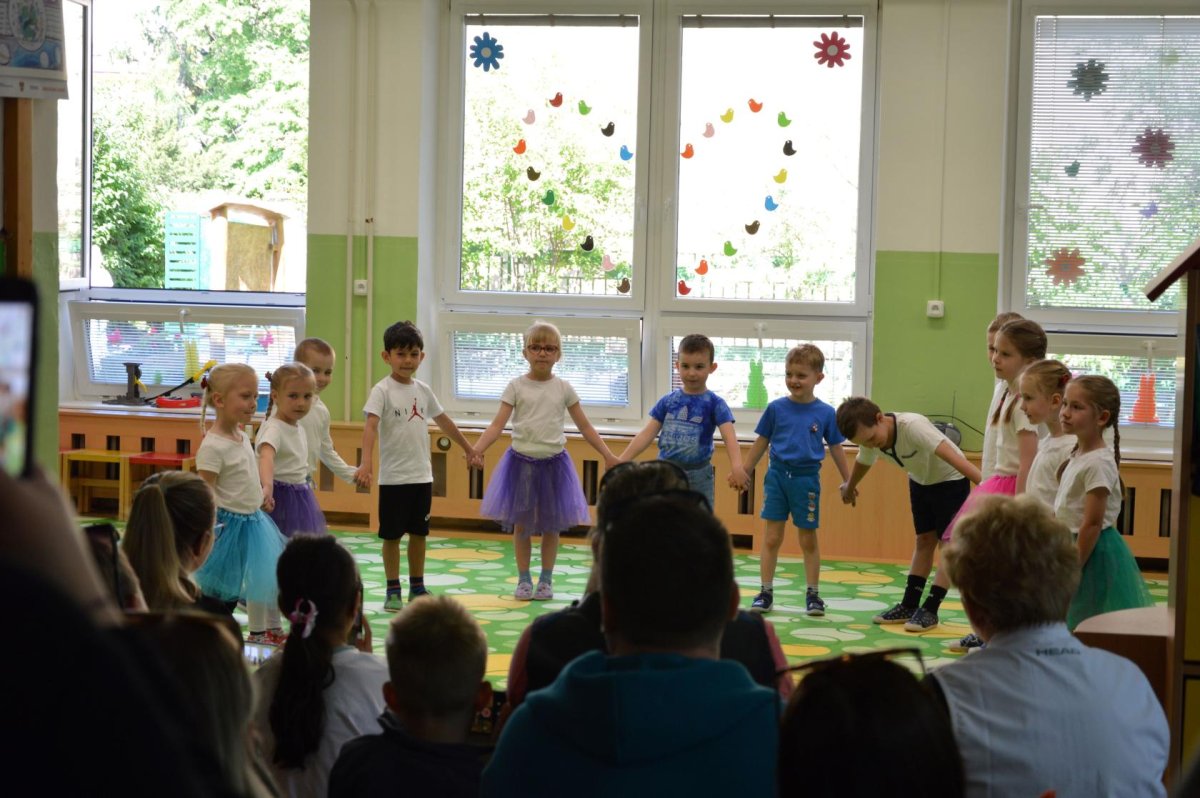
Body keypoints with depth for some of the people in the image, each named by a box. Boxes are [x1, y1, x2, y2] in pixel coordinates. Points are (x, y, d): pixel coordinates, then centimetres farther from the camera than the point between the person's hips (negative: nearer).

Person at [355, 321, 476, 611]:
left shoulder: (423, 390, 7)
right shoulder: (382, 391, -11)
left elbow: (444, 421, 21)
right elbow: (370, 426, -23)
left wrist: (468, 449, 29)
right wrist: (366, 463, -37)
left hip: (422, 475, 5)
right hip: (393, 477, -5)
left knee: (419, 532, 12)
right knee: (392, 535, 3)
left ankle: (417, 588, 23)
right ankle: (393, 591, 12)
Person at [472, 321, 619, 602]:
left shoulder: (563, 388, 2)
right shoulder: (516, 386, -2)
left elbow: (585, 427, 6)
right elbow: (497, 424, -8)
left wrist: (608, 455, 0)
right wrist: (477, 448, -23)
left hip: (553, 462, 1)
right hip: (522, 461, -1)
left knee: (550, 525, 6)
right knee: (521, 524, 5)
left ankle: (546, 579, 17)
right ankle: (523, 579, 15)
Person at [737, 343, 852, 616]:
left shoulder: (825, 413, -1)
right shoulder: (776, 408, -1)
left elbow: (835, 448, 8)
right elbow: (761, 443, 8)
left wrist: (847, 481, 10)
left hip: (807, 478, 0)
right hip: (777, 474, 1)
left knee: (808, 540, 8)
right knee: (772, 538, 2)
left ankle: (813, 594, 18)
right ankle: (766, 593, 10)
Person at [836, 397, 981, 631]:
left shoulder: (913, 426, -39)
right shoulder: (869, 437, -17)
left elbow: (952, 456, -49)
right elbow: (863, 463, 8)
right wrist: (850, 488, 27)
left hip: (951, 480, -6)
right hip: (920, 481, 6)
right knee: (924, 541, 13)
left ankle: (930, 610, -5)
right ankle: (909, 605, 17)